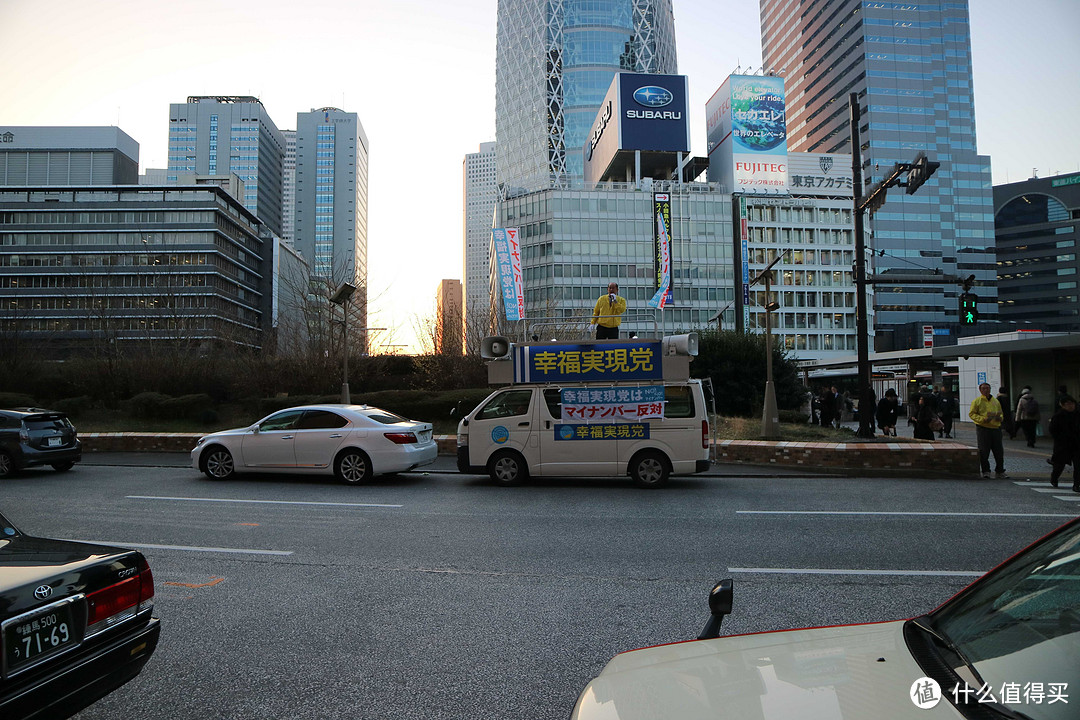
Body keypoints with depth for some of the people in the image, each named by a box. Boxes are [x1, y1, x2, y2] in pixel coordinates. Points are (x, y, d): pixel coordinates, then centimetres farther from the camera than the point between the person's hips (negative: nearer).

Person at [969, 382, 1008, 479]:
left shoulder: (996, 401, 16)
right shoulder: (977, 401, 1)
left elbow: (1001, 413, 24)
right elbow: (971, 414, -5)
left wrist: (999, 417, 1)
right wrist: (982, 419, -18)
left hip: (996, 428, 4)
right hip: (982, 428, -4)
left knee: (999, 451, 6)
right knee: (984, 452, -2)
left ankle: (999, 471, 17)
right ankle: (985, 471, 8)